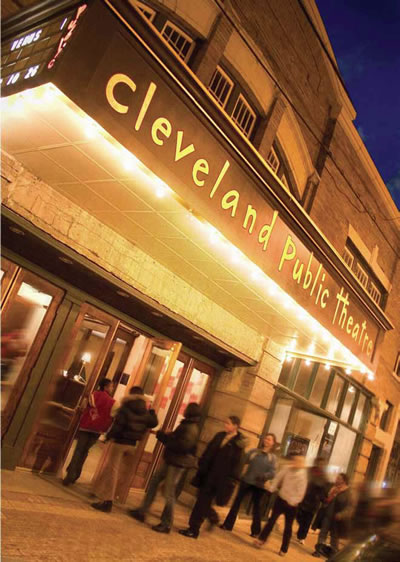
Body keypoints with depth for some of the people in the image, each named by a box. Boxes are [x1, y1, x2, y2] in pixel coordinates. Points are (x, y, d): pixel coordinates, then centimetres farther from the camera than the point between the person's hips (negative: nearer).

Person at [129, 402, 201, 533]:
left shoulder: (192, 428, -18)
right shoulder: (186, 425, 12)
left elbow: (183, 445, -28)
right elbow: (175, 438, 18)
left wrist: (163, 436, -19)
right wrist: (163, 435, 0)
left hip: (178, 463, -10)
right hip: (170, 460, 10)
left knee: (169, 493, -4)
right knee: (154, 482, 15)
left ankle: (166, 524, 9)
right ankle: (142, 512, 24)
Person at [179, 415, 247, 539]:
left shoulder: (238, 443, -10)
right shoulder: (219, 435, 7)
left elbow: (236, 464, -12)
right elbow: (208, 452, 11)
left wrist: (230, 481, -15)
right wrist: (201, 467, 6)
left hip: (220, 479, -6)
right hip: (208, 474, 6)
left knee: (203, 502, -1)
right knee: (202, 500, 14)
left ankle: (194, 530, 13)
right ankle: (213, 518, 39)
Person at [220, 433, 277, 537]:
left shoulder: (273, 457, 0)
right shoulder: (253, 451, 4)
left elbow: (272, 473, -9)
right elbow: (243, 461, 0)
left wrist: (264, 476, -27)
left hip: (260, 485, -1)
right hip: (246, 481, 2)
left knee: (257, 507, 9)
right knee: (237, 502, 5)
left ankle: (256, 531, 19)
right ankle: (228, 525, 15)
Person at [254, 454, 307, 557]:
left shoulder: (302, 475, -19)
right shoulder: (286, 468, -7)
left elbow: (301, 492, -18)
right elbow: (278, 478, 3)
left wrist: (293, 502, -18)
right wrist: (272, 488, 0)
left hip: (291, 504, -3)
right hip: (281, 499, 3)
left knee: (288, 527, 9)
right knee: (271, 520, 7)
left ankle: (283, 549, 21)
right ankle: (261, 540, 16)